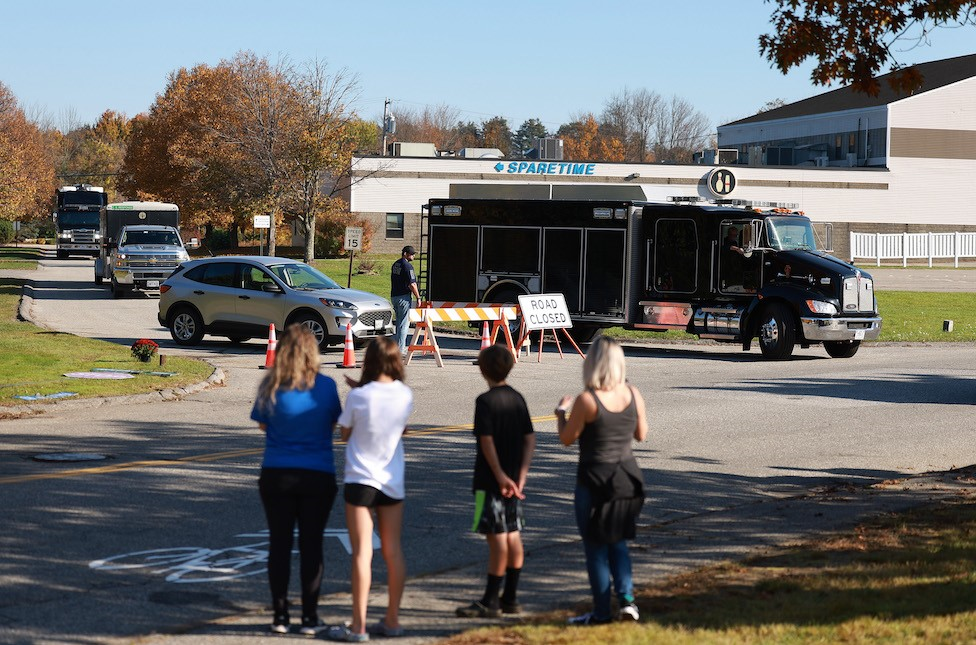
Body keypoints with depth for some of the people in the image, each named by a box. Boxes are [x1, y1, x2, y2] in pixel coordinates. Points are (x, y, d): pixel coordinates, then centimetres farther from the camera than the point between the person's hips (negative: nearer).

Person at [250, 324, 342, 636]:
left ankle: (280, 616, 12)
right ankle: (309, 617, 10)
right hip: (318, 476, 0)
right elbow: (334, 421, 6)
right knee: (311, 545, 8)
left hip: (277, 475, 0)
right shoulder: (326, 386, -8)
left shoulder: (271, 388, -9)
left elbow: (263, 425, 4)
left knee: (280, 544, 9)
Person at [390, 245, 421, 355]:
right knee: (404, 323, -4)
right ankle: (400, 349, -5)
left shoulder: (395, 264, 13)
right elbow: (412, 284, -19)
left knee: (399, 322, 17)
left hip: (394, 296, 9)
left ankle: (401, 346, 22)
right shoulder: (407, 266, -15)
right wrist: (418, 297, -10)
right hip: (404, 297, -9)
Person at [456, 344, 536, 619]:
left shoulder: (485, 401, -13)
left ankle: (489, 602, -1)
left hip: (491, 481, -7)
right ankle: (510, 599, 17)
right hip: (513, 480, 7)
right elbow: (530, 439, 6)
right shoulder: (517, 398, 8)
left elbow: (487, 441, -19)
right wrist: (520, 476, 2)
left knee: (497, 539, -6)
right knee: (513, 537, 11)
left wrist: (500, 476, -17)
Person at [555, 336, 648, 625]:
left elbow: (567, 438, -8)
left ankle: (601, 611, 12)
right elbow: (641, 434, 7)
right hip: (627, 477, 5)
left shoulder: (587, 400, -19)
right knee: (618, 542, 19)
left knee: (596, 548, 6)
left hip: (595, 480, -5)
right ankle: (626, 599, 6)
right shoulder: (633, 395, -4)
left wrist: (561, 411, 9)